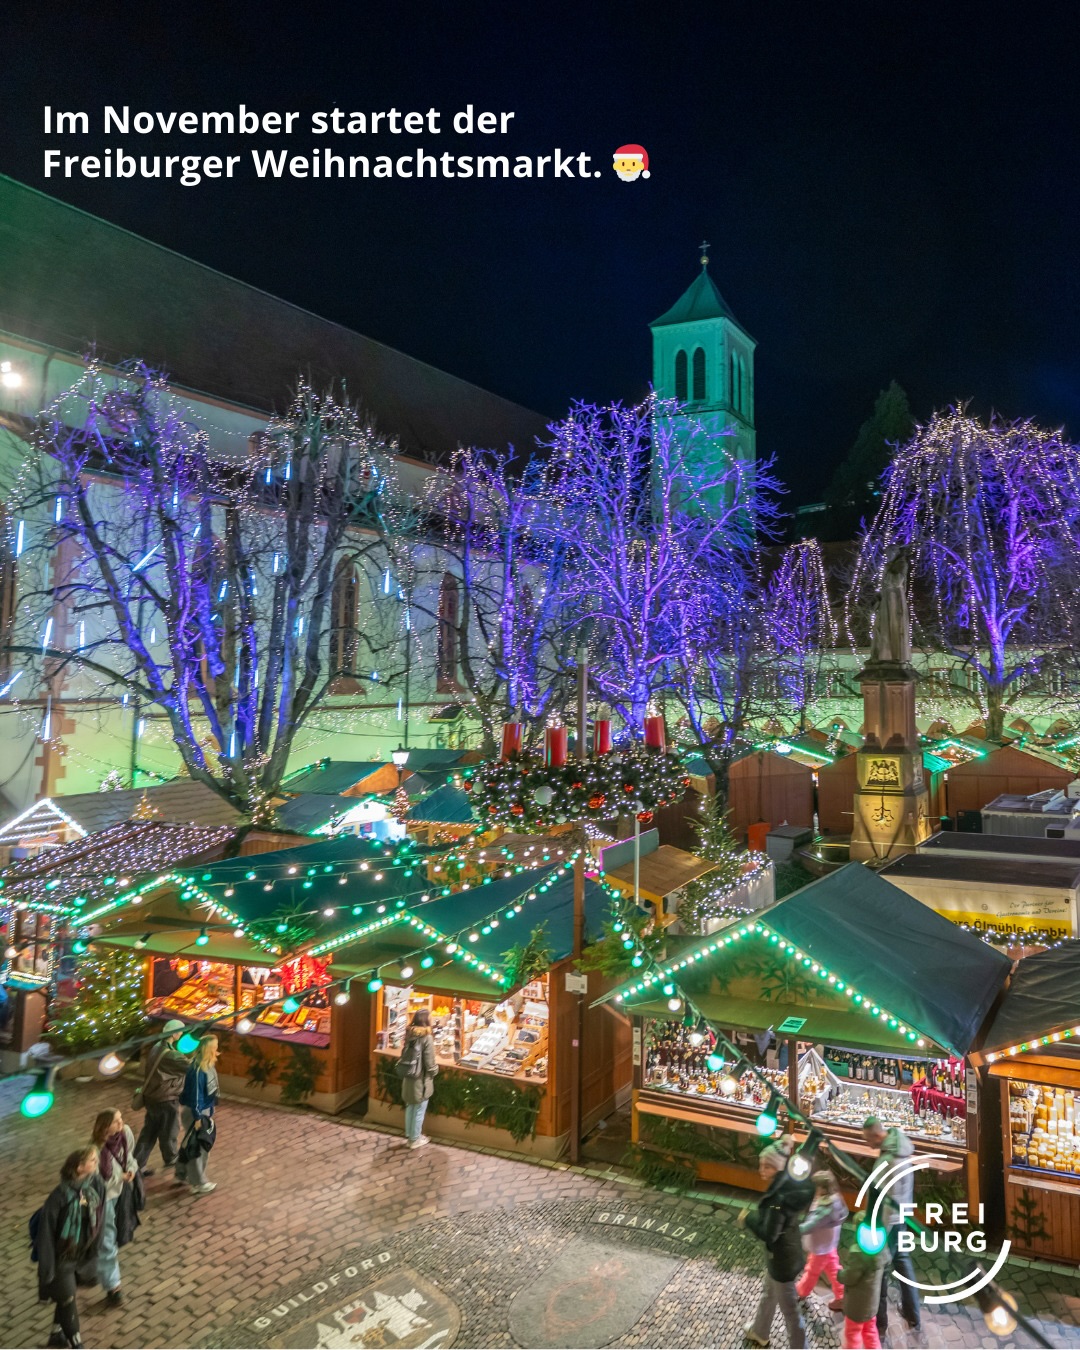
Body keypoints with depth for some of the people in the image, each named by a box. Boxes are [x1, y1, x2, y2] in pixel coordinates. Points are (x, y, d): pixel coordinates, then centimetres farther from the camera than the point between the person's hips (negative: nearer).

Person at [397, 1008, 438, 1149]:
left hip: (408, 1079, 7)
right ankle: (415, 1140, 20)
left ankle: (409, 1134, 36)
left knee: (410, 1108, 22)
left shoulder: (409, 1035, -1)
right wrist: (435, 1070, 2)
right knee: (419, 1111, 9)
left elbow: (405, 1056, 8)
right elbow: (430, 1064, -18)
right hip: (421, 1080, -7)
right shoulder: (426, 1038, -21)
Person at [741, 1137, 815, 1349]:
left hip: (782, 1259, -9)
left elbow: (769, 1235, -35)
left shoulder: (779, 1198, -36)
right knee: (769, 1295, 31)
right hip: (789, 1252, 9)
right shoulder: (792, 1184, -12)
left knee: (789, 1308, 13)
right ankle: (759, 1333, 54)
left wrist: (748, 1218, -17)